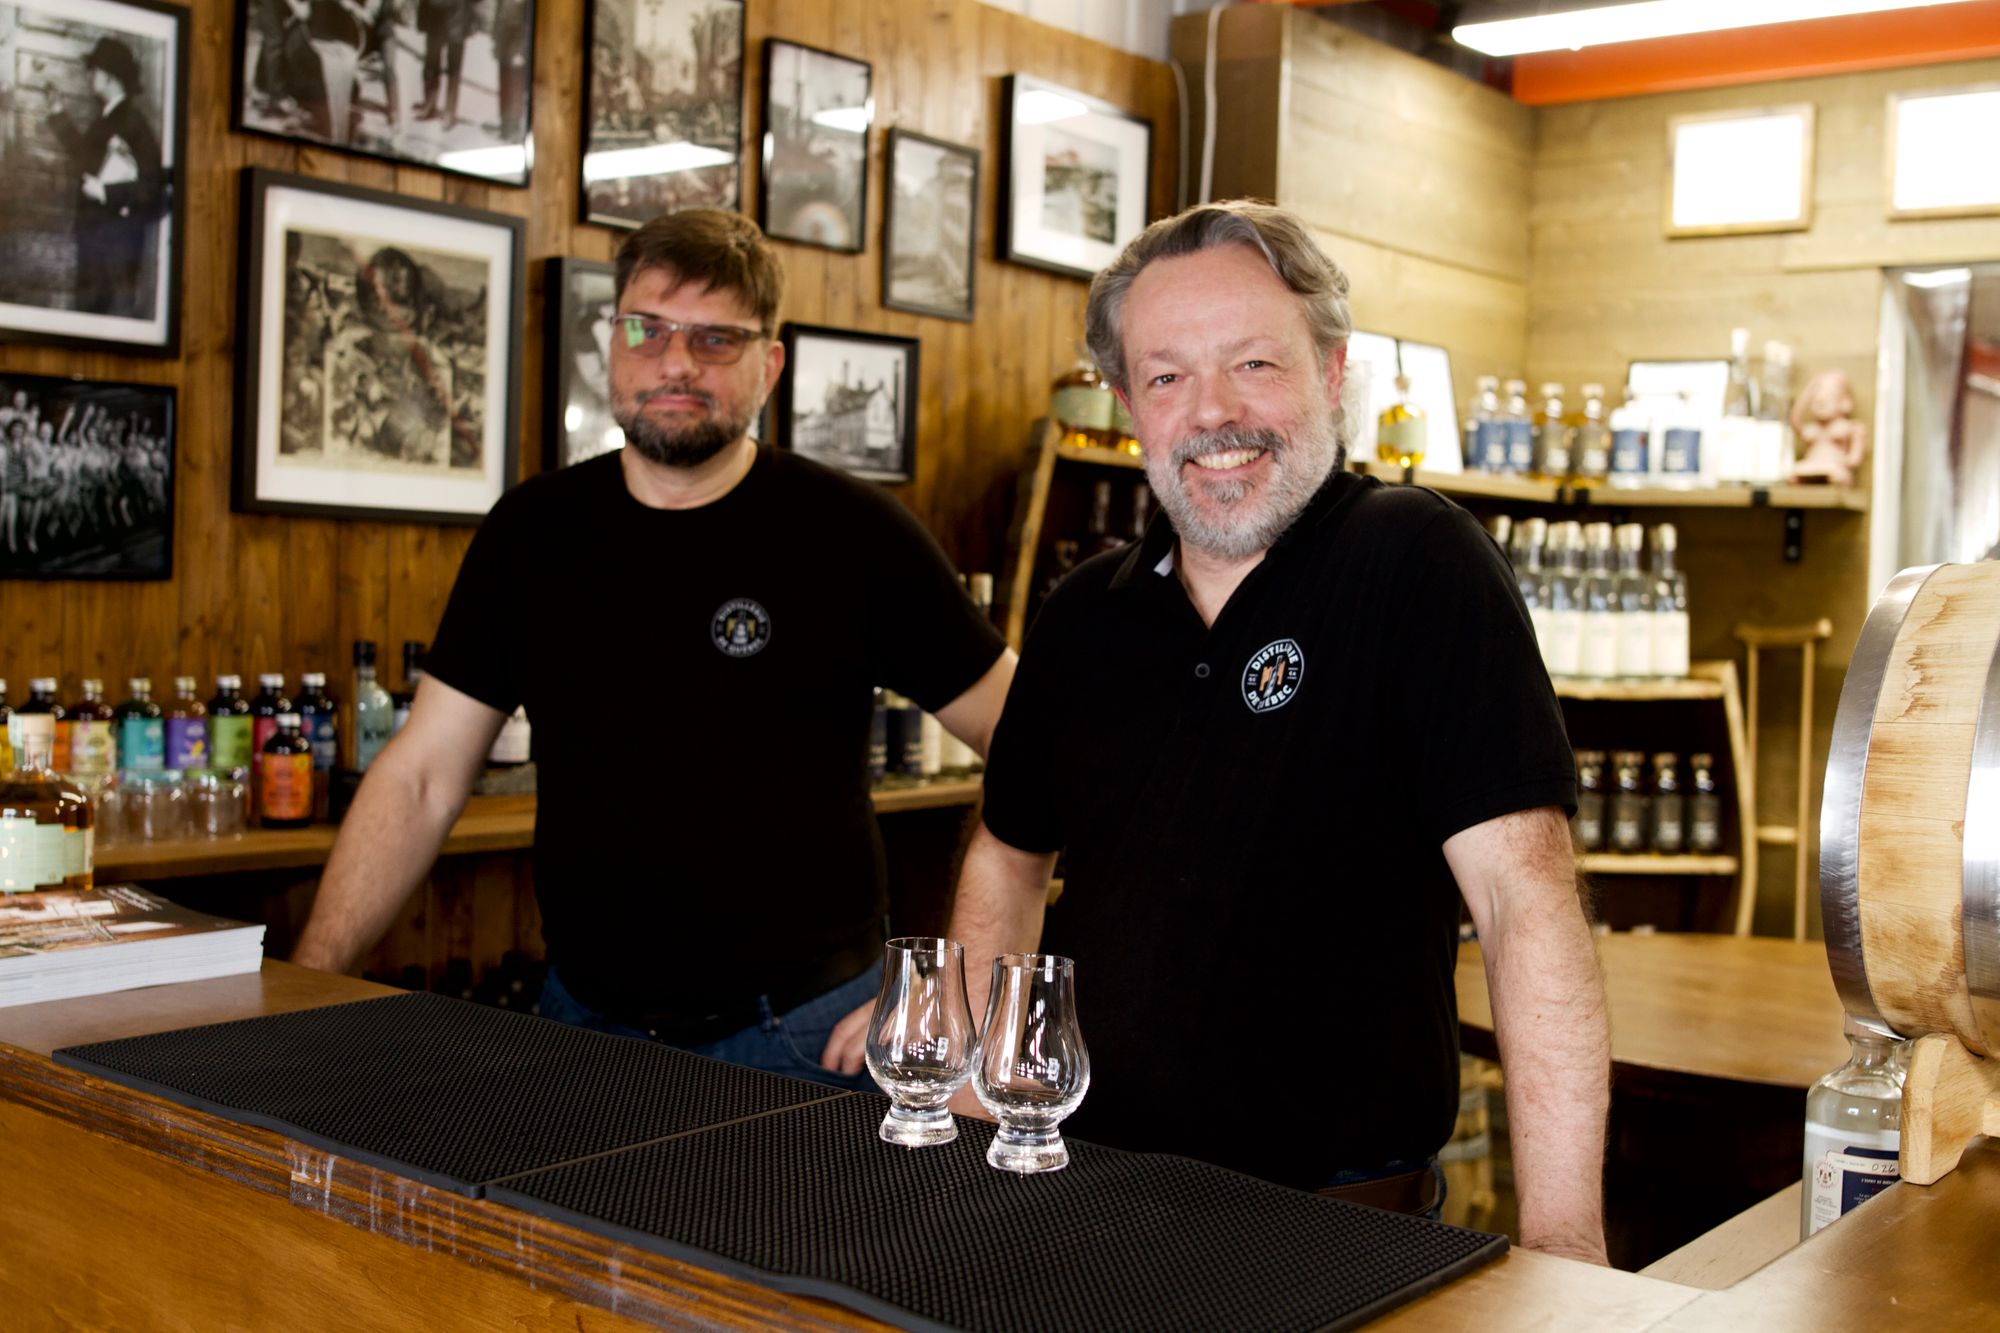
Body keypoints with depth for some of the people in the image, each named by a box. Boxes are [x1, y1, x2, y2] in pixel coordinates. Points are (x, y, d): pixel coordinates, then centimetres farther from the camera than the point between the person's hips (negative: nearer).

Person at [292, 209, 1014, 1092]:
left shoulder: (849, 533, -8)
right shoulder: (533, 530, 2)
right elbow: (422, 777, 3)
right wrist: (308, 983, -3)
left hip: (801, 1037, -3)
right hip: (583, 1020, 4)